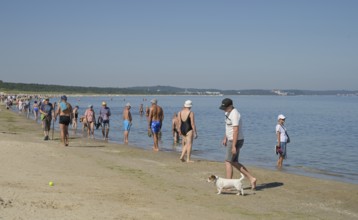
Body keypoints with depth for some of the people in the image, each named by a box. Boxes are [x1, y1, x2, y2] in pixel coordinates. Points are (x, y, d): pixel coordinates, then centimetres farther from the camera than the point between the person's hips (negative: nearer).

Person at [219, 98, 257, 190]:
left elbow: (236, 130, -26)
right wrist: (225, 138, 26)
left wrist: (233, 146, -27)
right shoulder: (228, 113, 11)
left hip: (236, 141, -10)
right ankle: (251, 178, 13)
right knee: (234, 162, 12)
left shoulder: (234, 114, -21)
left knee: (228, 162, -2)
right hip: (231, 140, 10)